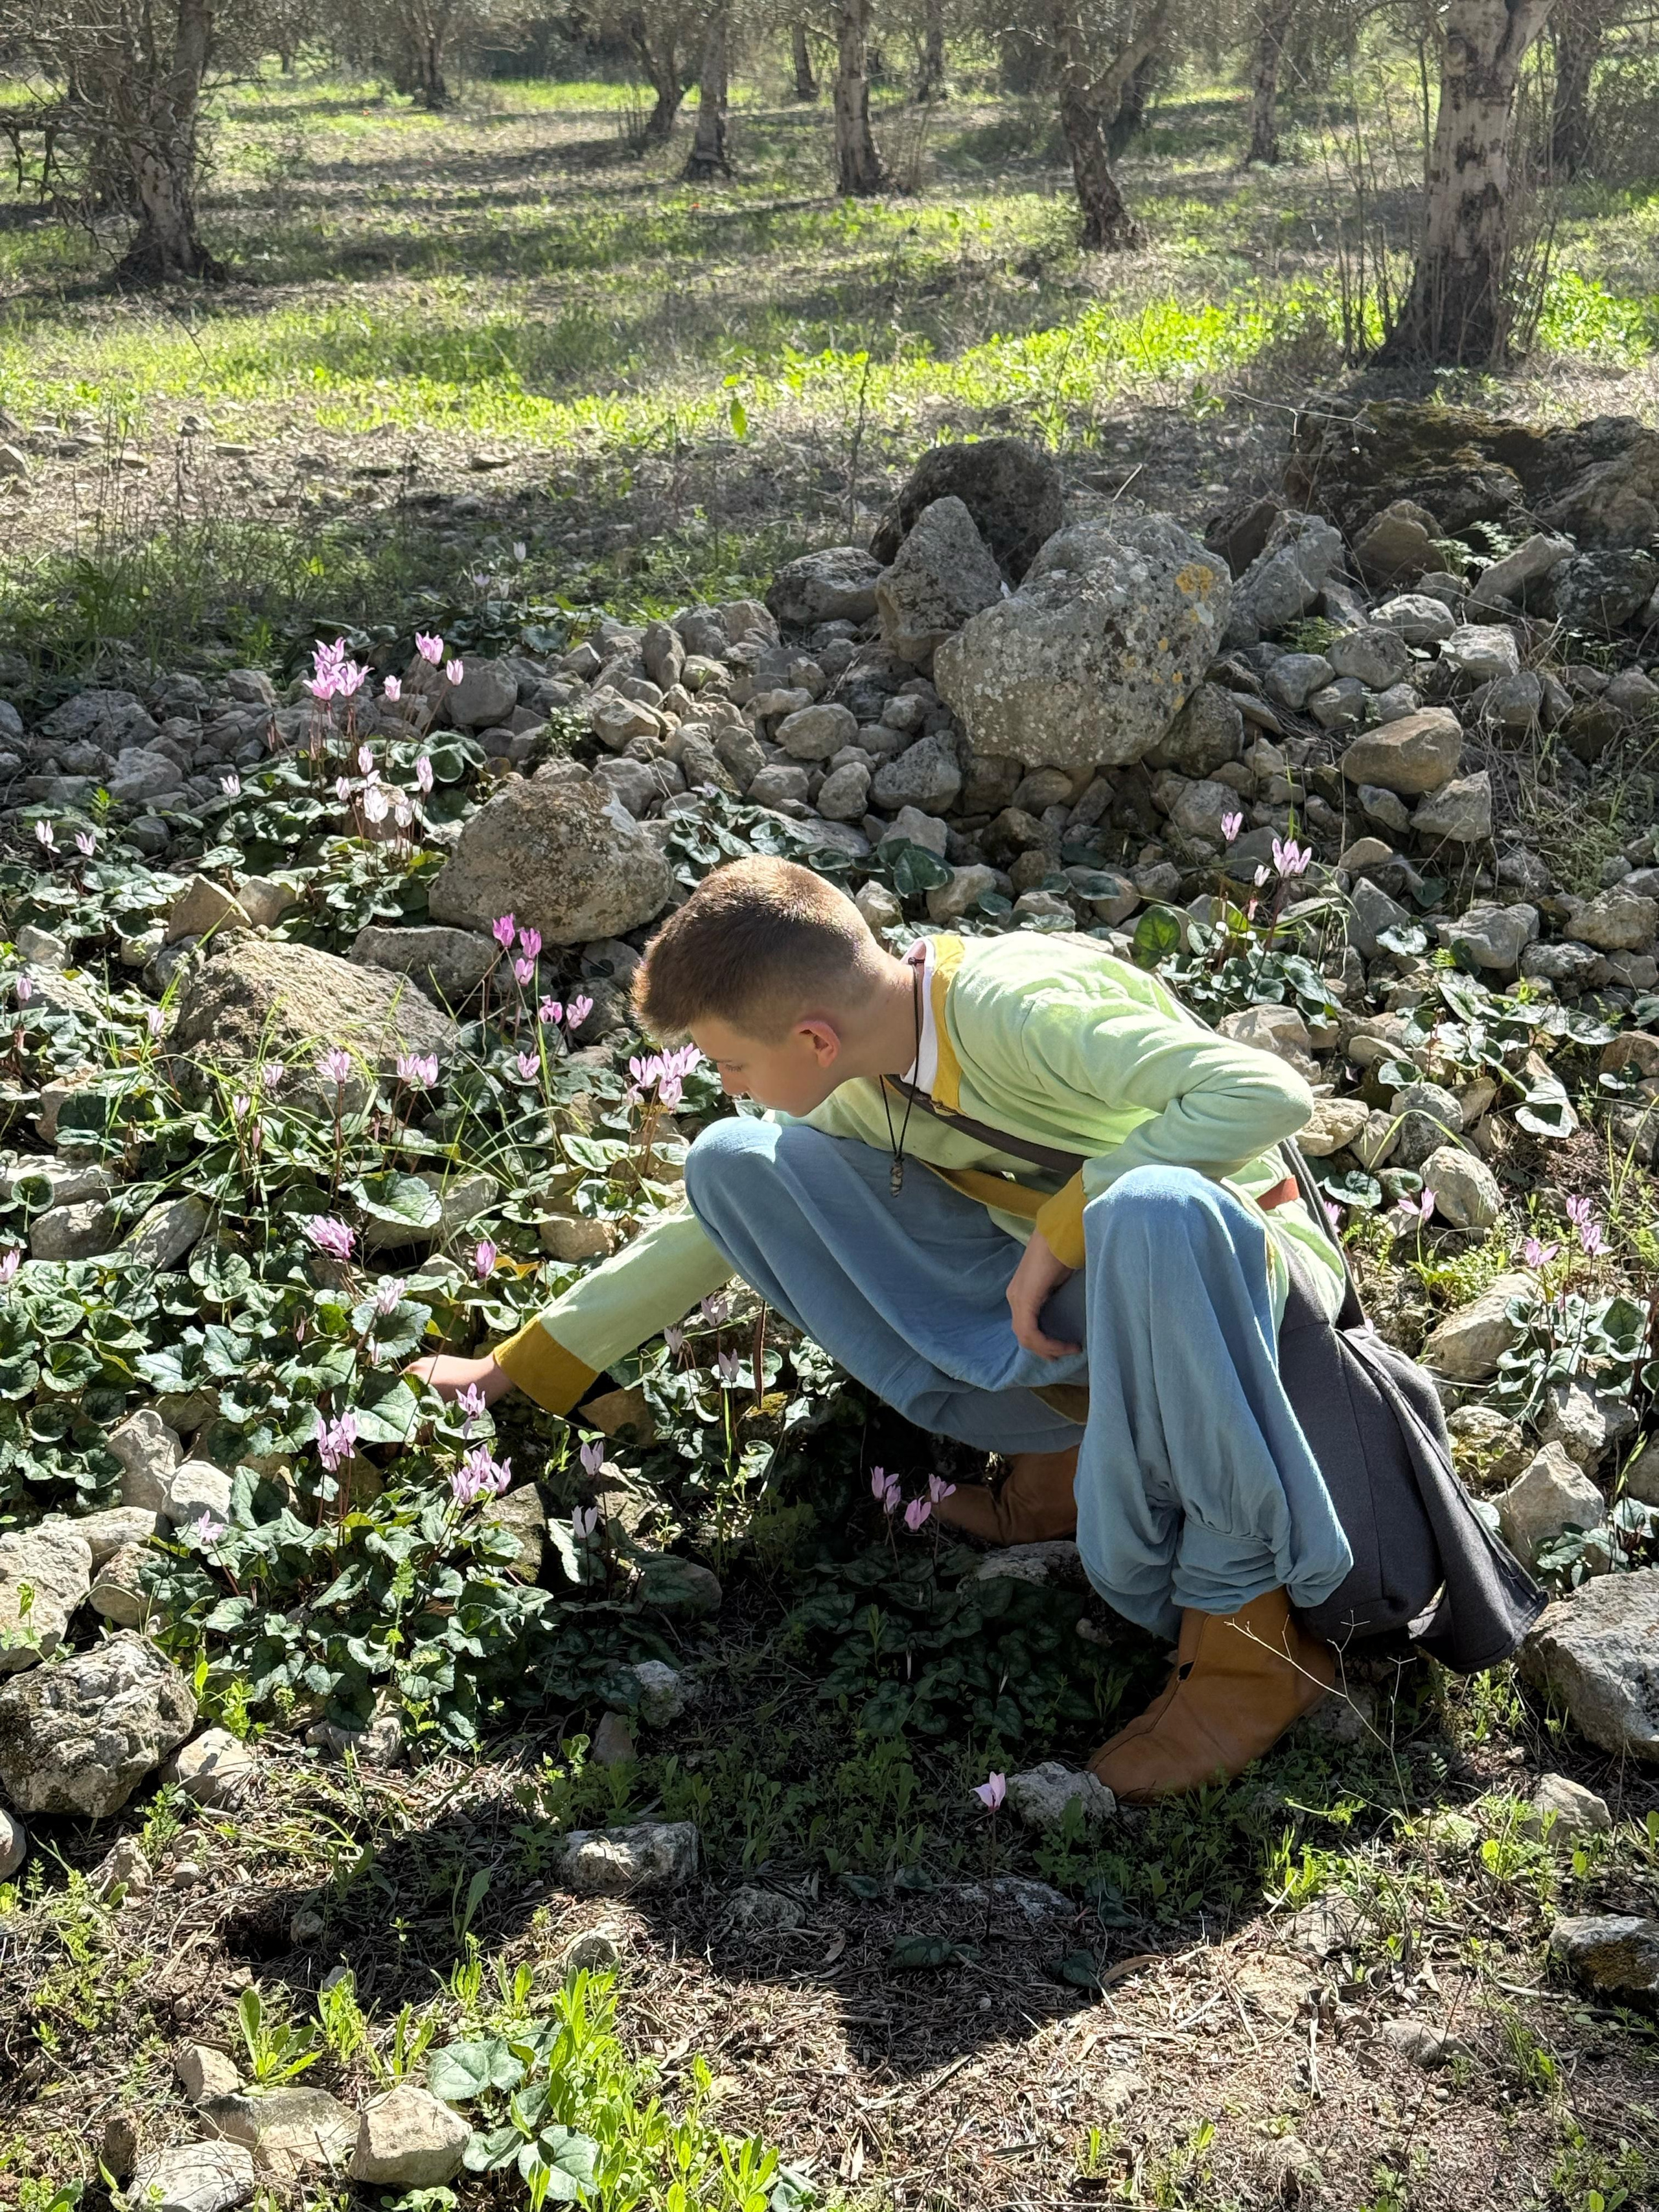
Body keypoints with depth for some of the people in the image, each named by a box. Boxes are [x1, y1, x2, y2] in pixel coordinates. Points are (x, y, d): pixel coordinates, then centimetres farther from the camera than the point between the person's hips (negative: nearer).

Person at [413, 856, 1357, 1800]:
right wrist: (519, 1366, 14)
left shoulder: (1014, 1005, -26)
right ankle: (1064, 1459, -4)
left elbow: (1269, 1092, -35)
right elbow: (711, 1230, 11)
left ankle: (1249, 1627, -27)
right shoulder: (867, 1092, -3)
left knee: (1151, 1210, -45)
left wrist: (1063, 1228, -29)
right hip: (1046, 1296, 7)